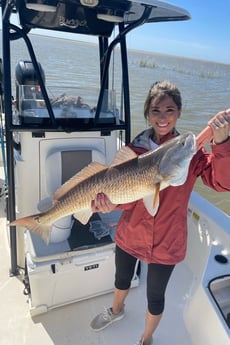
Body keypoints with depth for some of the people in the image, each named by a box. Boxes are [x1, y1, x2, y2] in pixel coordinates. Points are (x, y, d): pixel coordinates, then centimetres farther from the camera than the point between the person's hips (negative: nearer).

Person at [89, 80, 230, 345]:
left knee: (155, 297, 18)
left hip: (165, 243, -2)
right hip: (129, 234, 3)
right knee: (122, 279, 28)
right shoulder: (135, 148, -8)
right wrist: (111, 201, -32)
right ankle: (116, 310, 64)